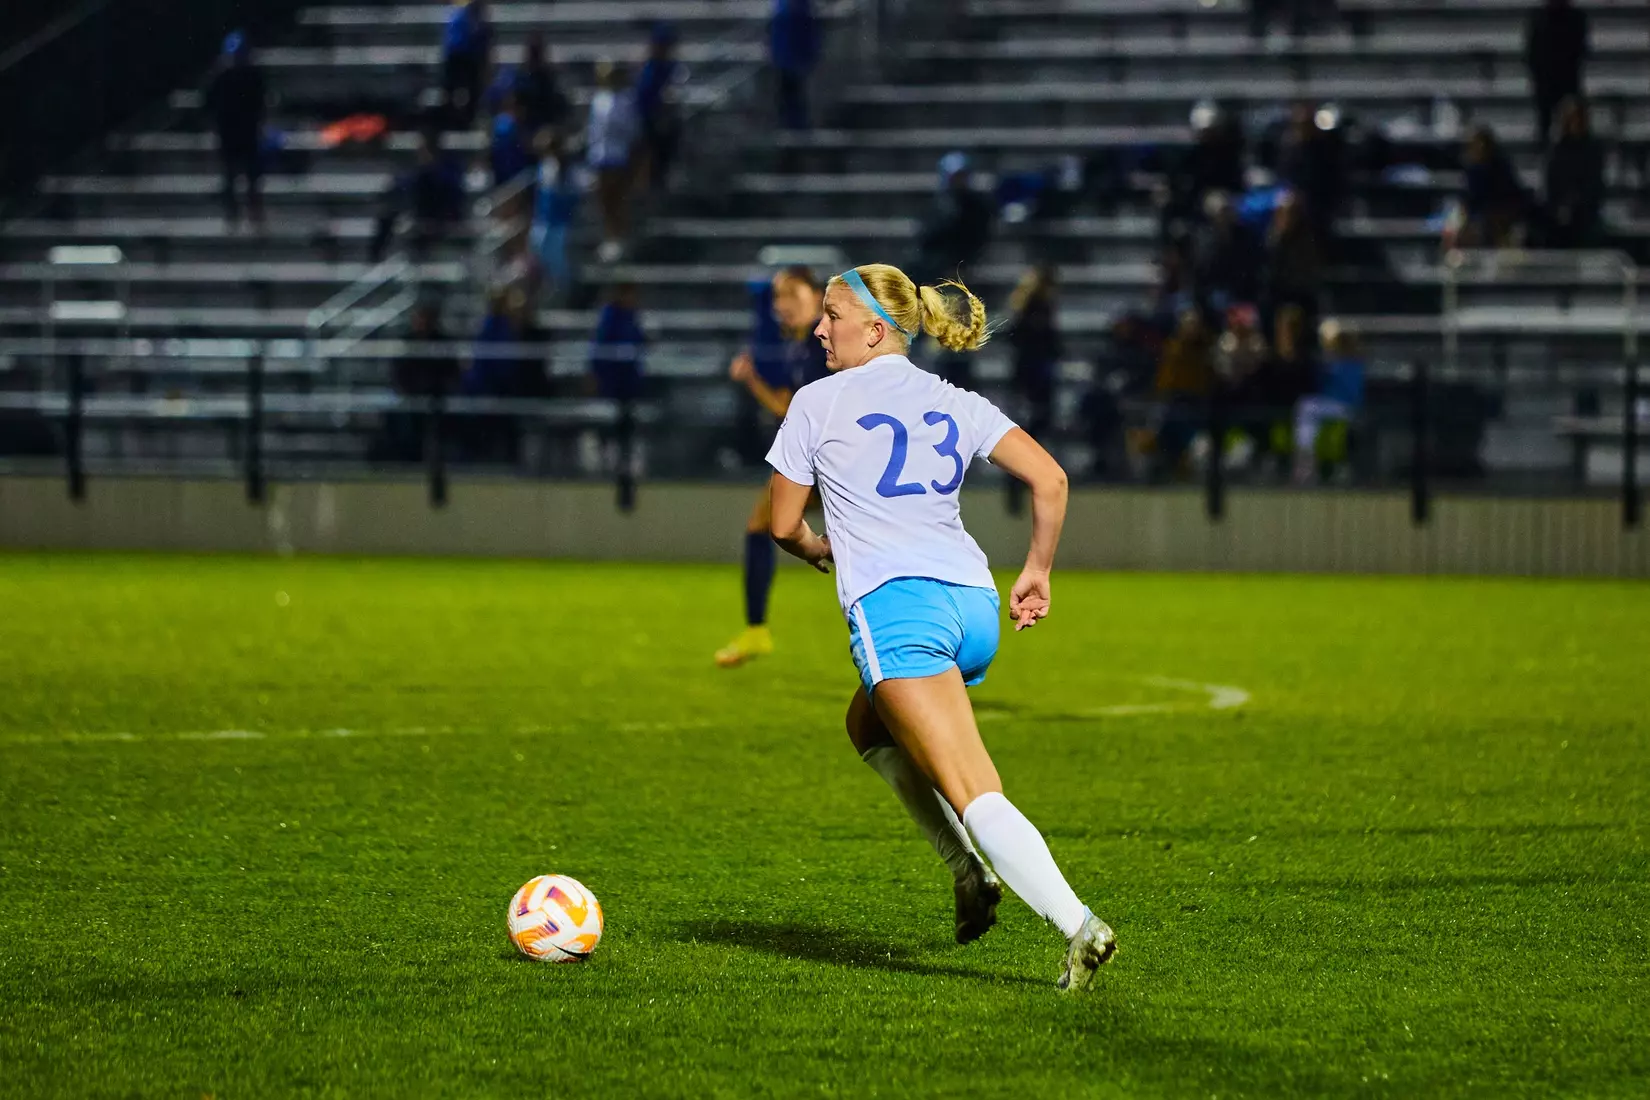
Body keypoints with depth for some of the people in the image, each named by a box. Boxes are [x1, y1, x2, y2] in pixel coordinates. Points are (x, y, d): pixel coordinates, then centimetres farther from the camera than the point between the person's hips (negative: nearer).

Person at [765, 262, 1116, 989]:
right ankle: (968, 870, 20)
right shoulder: (957, 405, 18)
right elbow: (1050, 478, 7)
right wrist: (1037, 571, 17)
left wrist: (817, 549, 33)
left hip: (895, 603, -7)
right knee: (869, 727, 33)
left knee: (973, 793, -15)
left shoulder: (820, 402, 6)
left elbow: (783, 525, 11)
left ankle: (1078, 926, -30)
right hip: (974, 601, 7)